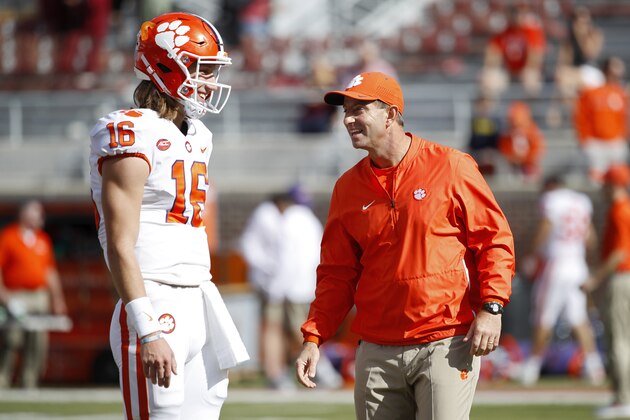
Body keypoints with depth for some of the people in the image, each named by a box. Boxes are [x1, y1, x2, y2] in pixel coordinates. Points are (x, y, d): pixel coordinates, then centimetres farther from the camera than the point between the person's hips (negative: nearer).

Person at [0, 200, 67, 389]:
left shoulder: (43, 239, 16)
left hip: (39, 296, 6)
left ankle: (29, 385, 4)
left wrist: (57, 298, 16)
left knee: (38, 345, 0)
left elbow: (50, 271, 20)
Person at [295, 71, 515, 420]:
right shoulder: (349, 187, 10)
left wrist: (491, 307, -12)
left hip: (445, 345, -4)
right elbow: (337, 274, 13)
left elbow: (494, 238, -1)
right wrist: (313, 338, 4)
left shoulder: (451, 167, -2)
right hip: (377, 351, 4)